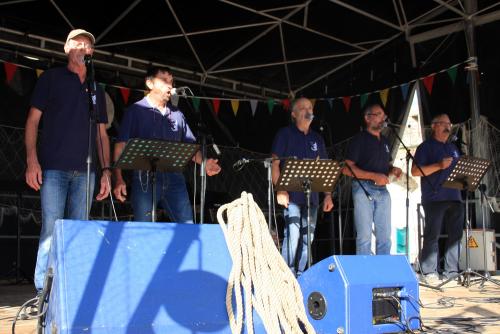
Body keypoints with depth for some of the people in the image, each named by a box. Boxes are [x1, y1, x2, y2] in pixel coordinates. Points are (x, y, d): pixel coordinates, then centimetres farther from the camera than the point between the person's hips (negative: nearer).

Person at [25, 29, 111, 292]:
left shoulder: (97, 90, 21)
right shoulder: (51, 78, 10)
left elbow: (101, 133, 18)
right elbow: (33, 120, 4)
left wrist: (106, 170, 8)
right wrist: (32, 160, -8)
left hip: (84, 171, 4)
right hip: (53, 168, -3)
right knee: (51, 230, -9)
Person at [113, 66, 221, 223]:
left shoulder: (177, 114, 17)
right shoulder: (135, 111, 4)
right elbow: (121, 146, -1)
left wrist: (204, 162, -3)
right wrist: (119, 179, -11)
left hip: (174, 178, 4)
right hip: (145, 179, -4)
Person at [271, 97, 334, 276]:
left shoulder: (316, 138, 18)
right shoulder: (285, 134, 3)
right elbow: (275, 163, -3)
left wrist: (328, 195, 9)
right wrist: (280, 190, -14)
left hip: (312, 195, 5)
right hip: (291, 194, -5)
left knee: (307, 236, 6)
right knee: (293, 233, -14)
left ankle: (300, 274, 16)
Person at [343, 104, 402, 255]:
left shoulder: (384, 141, 18)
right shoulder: (359, 139, -3)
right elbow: (347, 169, -11)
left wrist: (393, 169, 5)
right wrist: (374, 176, -19)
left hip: (383, 190, 7)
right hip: (364, 189, -7)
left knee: (385, 236, 7)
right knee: (364, 236, -5)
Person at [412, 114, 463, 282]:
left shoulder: (453, 148, 24)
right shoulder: (426, 147, 3)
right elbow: (415, 171, -8)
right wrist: (439, 166, -17)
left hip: (454, 197, 7)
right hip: (434, 198, -7)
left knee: (455, 234, 5)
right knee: (432, 235, -6)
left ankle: (451, 271, 11)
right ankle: (429, 271, -3)